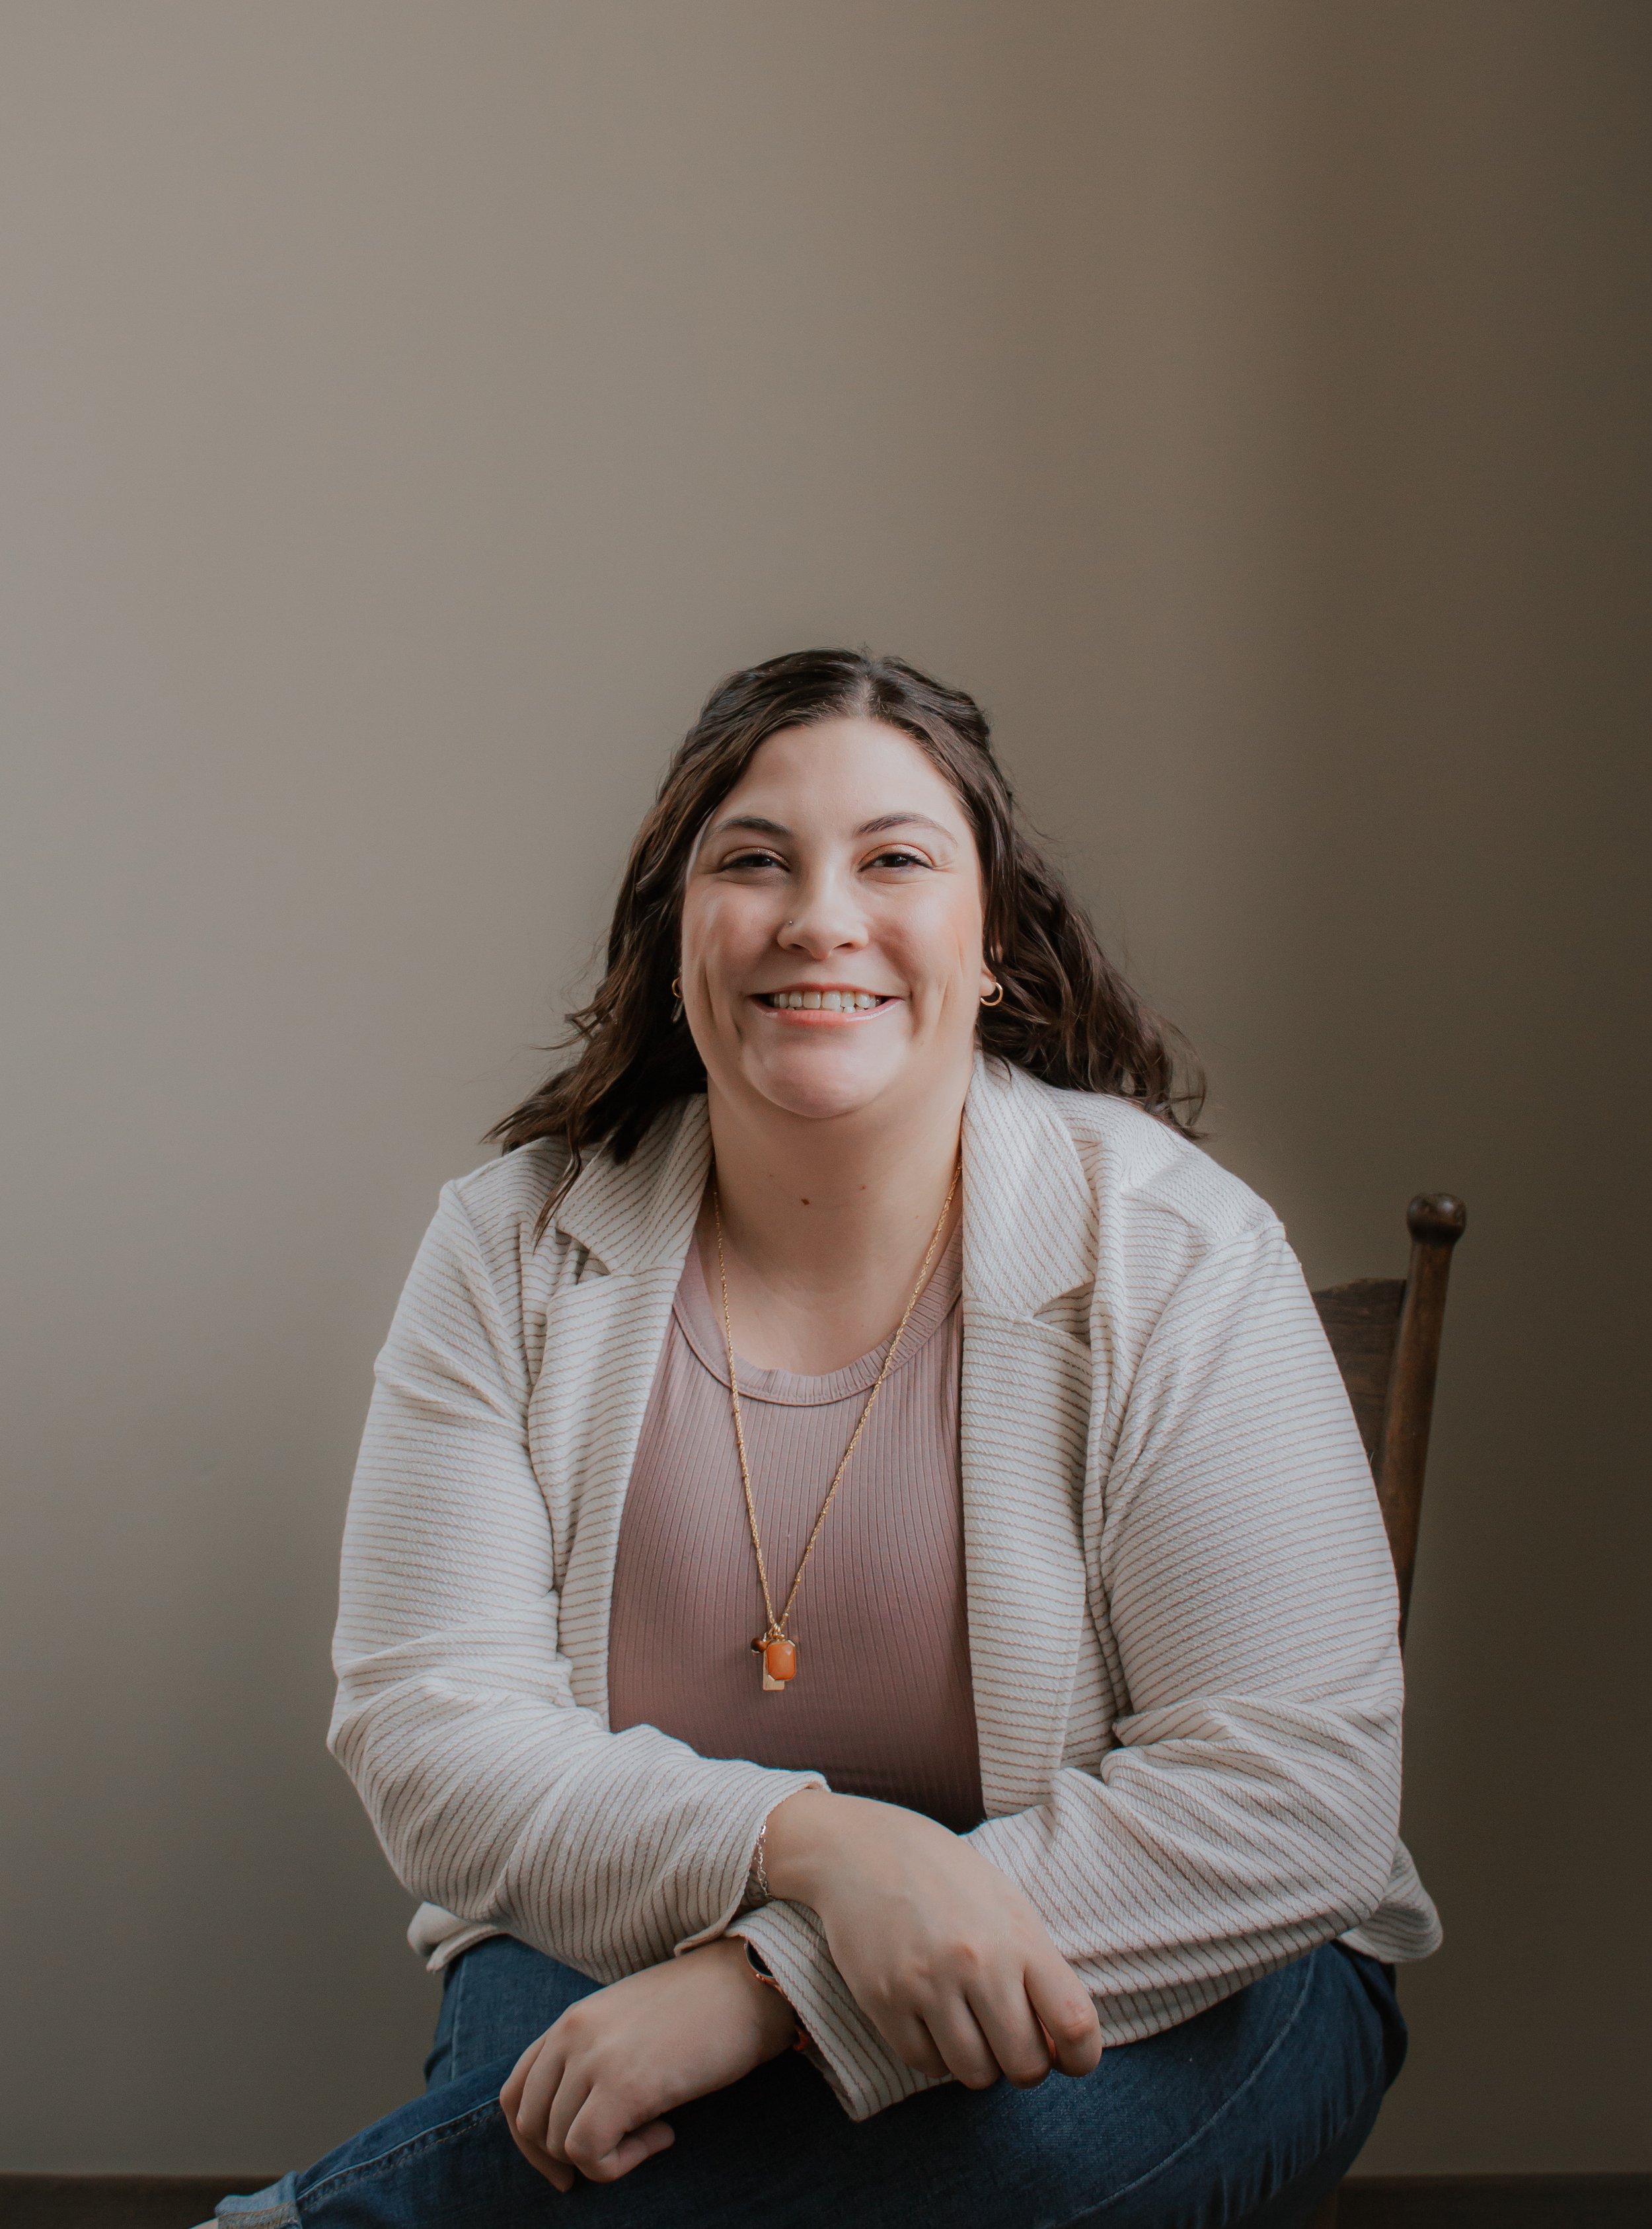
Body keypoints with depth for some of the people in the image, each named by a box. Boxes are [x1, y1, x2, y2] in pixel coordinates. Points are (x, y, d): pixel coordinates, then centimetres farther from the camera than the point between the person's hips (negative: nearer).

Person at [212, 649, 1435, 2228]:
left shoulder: (1169, 1253, -10)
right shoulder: (516, 1251, -3)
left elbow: (1296, 1788, -17)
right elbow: (429, 1732, -8)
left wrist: (777, 1983, -26)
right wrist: (807, 1844, -28)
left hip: (1144, 1988, 1)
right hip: (616, 1975, 0)